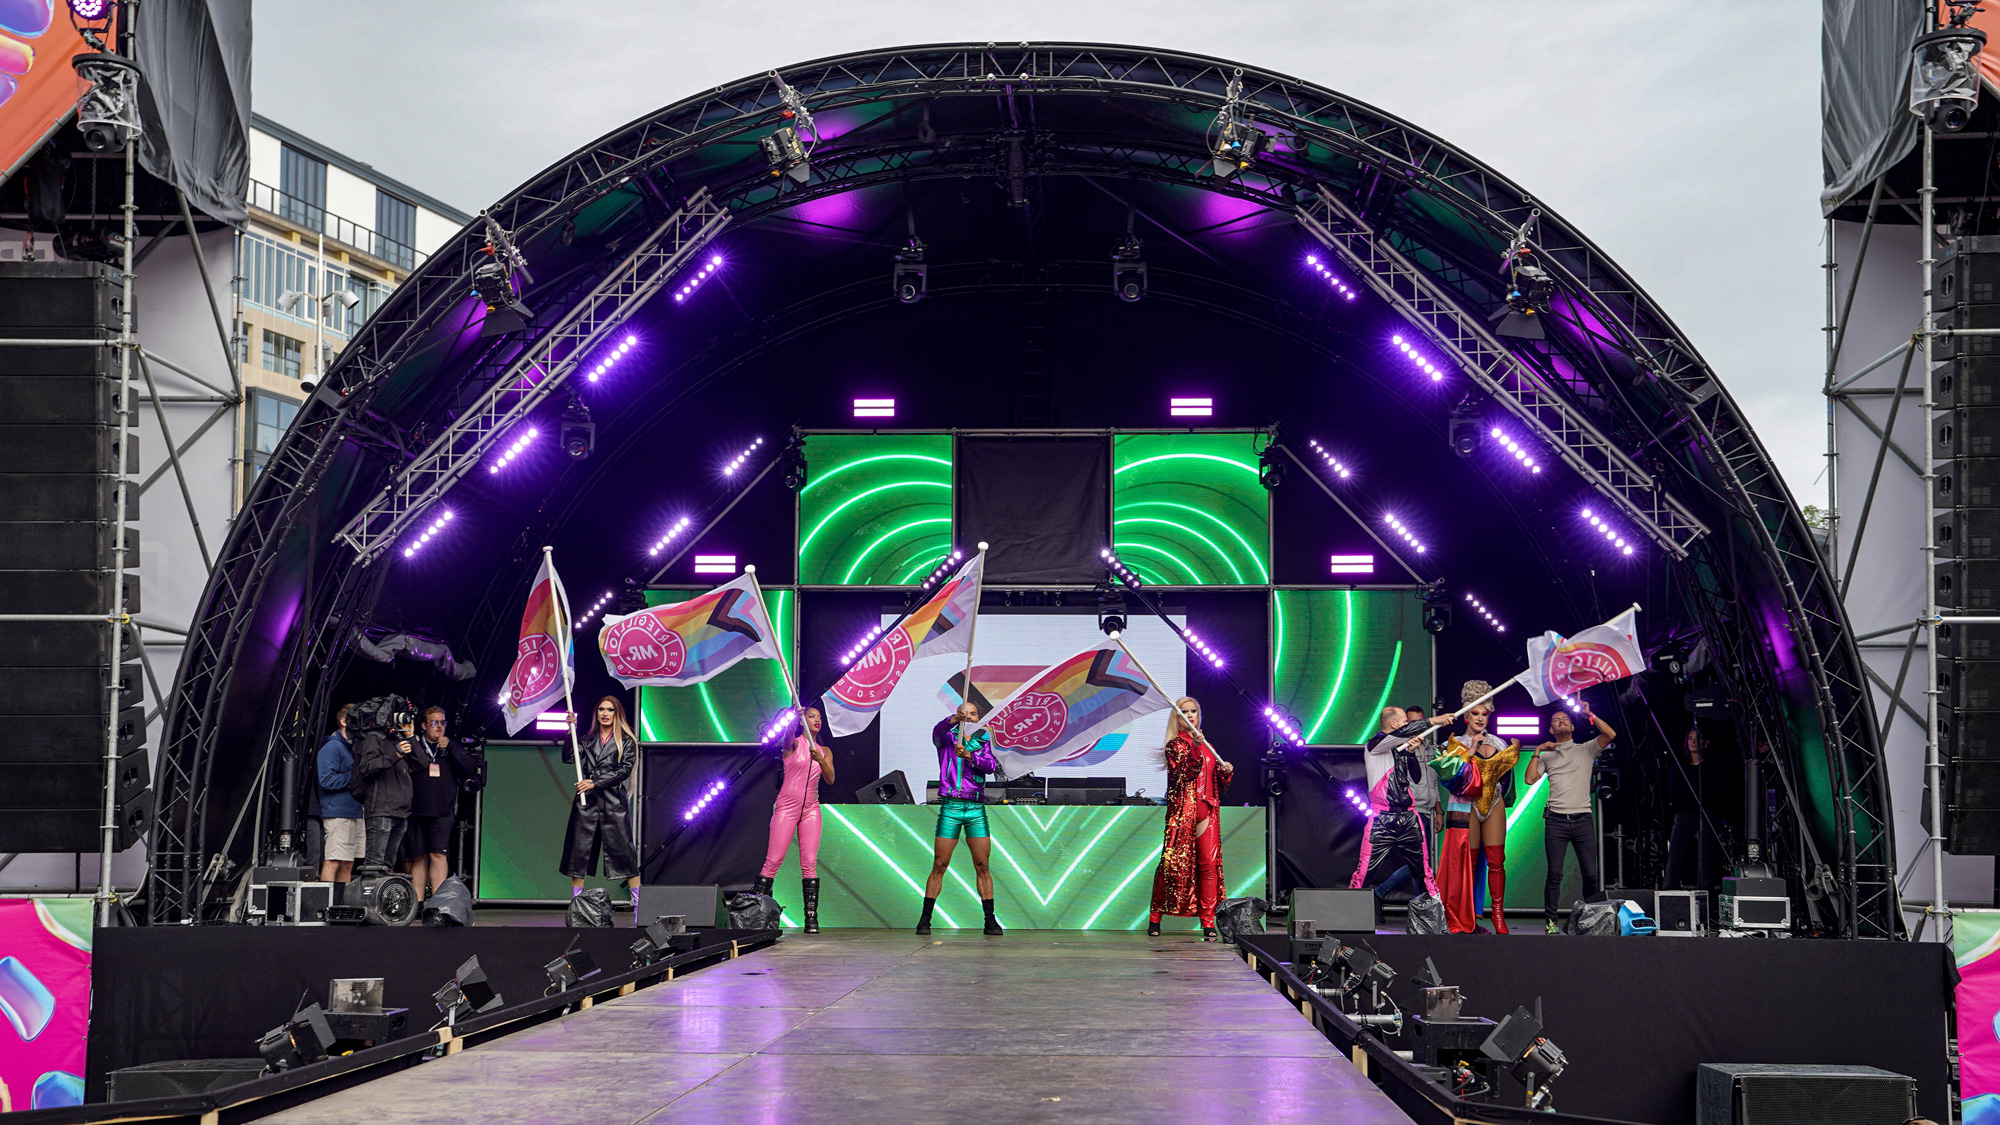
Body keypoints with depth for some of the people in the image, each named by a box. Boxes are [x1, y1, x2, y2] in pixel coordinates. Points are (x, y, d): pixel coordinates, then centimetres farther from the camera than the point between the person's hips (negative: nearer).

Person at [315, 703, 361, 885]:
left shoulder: (355, 746, 19)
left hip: (356, 812, 9)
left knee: (347, 864, 10)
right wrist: (354, 778, -16)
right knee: (333, 861, -11)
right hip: (338, 813, -9)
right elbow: (327, 780, -18)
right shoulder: (332, 747, -8)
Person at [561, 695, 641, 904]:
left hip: (614, 802, -3)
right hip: (586, 801, 4)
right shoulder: (588, 739, 16)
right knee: (579, 849, 1)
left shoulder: (626, 741, 6)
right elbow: (567, 758, 4)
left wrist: (595, 782, -11)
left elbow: (624, 770, -4)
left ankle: (639, 903, -3)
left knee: (622, 850, -7)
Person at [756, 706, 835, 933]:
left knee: (810, 863, -3)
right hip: (787, 806, -4)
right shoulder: (793, 744, 2)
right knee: (773, 861, -8)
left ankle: (811, 917, -4)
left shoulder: (824, 751, 14)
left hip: (811, 808, 4)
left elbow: (830, 780, 1)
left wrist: (820, 760, -18)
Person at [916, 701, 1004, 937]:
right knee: (939, 866, -2)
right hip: (950, 807, -2)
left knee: (983, 866, 0)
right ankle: (925, 919, 4)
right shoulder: (947, 738, 7)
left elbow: (992, 766, -5)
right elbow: (938, 731, -18)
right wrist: (953, 720, -38)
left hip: (976, 809, 2)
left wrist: (969, 756, -21)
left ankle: (990, 921, 3)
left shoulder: (983, 743, 13)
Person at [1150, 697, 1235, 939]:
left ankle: (1208, 922, -4)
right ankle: (1155, 918, 5)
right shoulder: (1175, 745, 3)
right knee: (1174, 863, -6)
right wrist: (1195, 748, -24)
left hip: (1207, 810, 5)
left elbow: (1218, 786, 23)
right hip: (1183, 809, -5)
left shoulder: (1207, 746, 20)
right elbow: (1184, 773, -15)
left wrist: (1226, 771, 4)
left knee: (1209, 863, -5)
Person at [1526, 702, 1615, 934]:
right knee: (1555, 873, -7)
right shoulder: (1547, 756, 16)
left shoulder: (1586, 749, 14)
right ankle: (1550, 920, 0)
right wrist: (1537, 752, 2)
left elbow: (1610, 735, -2)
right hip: (1556, 820, 0)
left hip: (1583, 819, 0)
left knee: (1591, 874, -4)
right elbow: (1530, 779, 5)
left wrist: (1589, 715, -5)